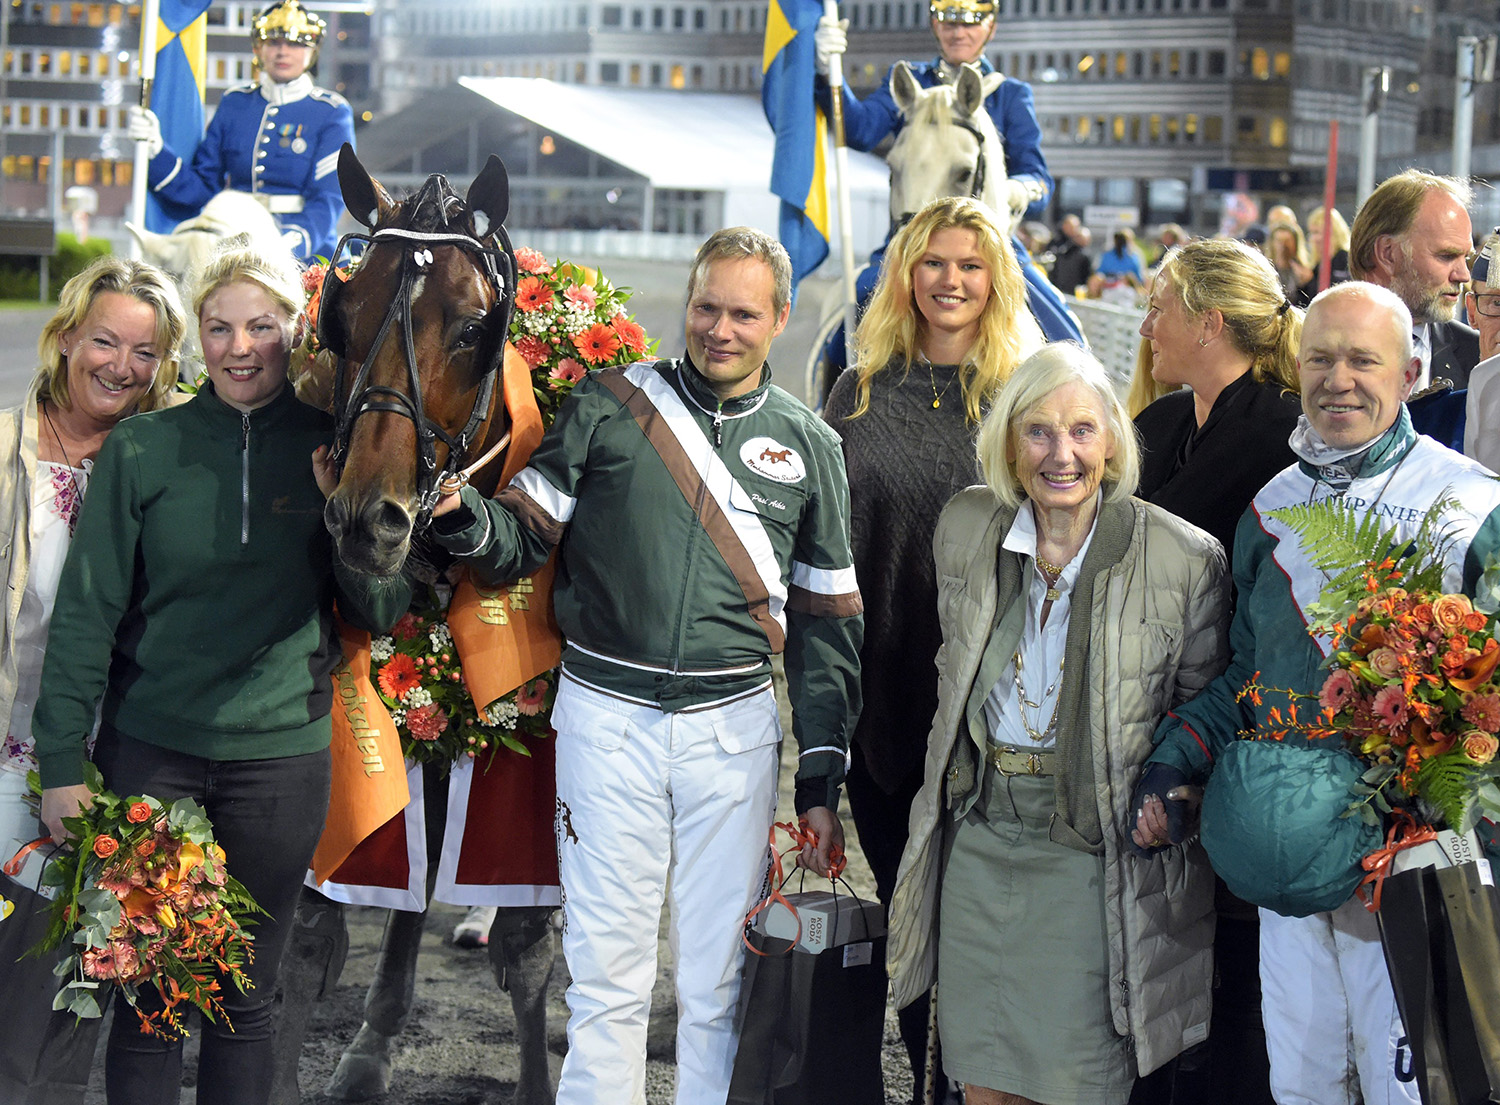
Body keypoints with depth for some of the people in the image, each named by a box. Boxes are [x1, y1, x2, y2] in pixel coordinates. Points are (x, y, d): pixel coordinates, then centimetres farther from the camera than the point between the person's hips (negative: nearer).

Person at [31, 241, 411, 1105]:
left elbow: (384, 612, 2)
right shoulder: (143, 450, -1)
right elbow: (86, 612, -1)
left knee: (247, 997, 11)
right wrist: (63, 761, -5)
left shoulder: (333, 451, 2)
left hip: (282, 752, 1)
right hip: (151, 747, -1)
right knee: (150, 994, 5)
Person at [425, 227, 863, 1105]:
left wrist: (821, 784, 6)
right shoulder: (609, 406, 3)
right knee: (607, 967, 4)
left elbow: (828, 622, 10)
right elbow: (526, 537, 4)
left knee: (720, 979, 6)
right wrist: (459, 513, -20)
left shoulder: (809, 446, 8)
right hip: (607, 714, -1)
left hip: (734, 724, 1)